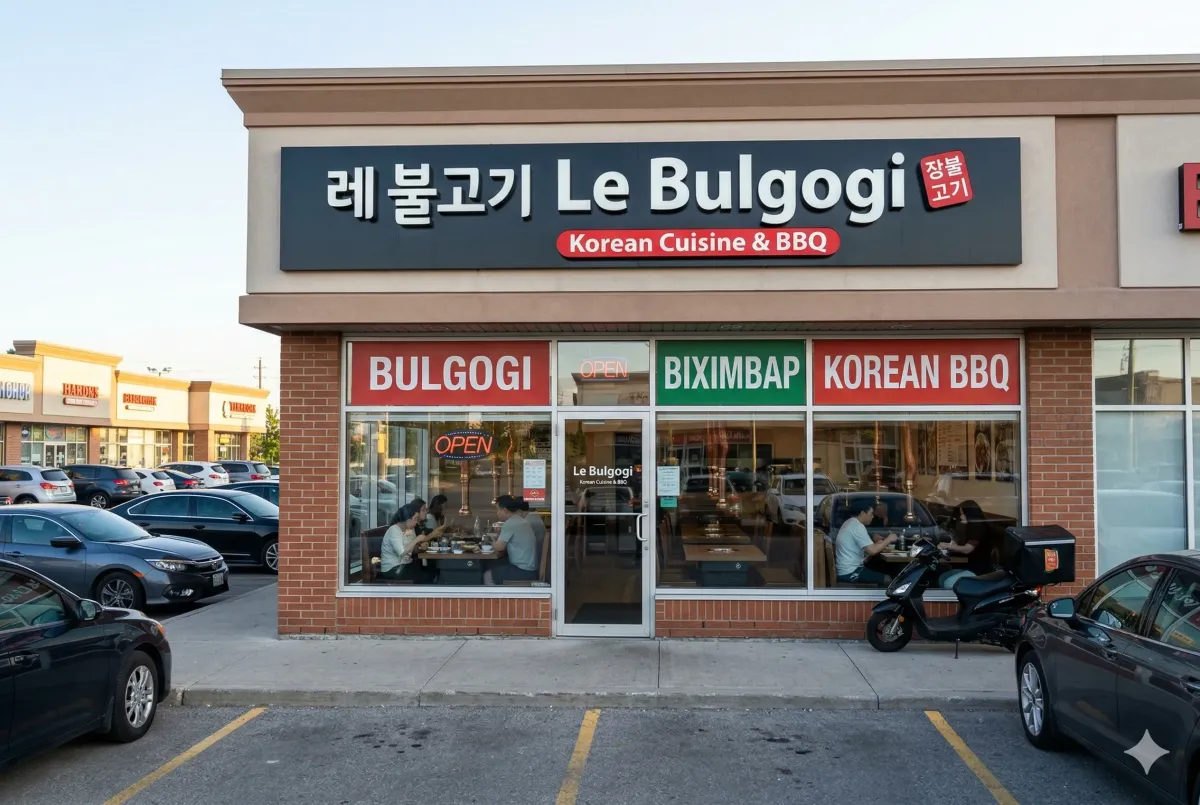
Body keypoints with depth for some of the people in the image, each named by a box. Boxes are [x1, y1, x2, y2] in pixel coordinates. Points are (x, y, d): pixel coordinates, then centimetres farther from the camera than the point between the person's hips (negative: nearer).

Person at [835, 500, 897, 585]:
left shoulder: (850, 523, 13)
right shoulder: (857, 526, -18)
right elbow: (872, 551, -24)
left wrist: (880, 546, 5)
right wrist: (888, 539, -9)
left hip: (846, 570, 10)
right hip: (851, 573, -10)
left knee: (882, 573, 19)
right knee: (887, 579, -5)